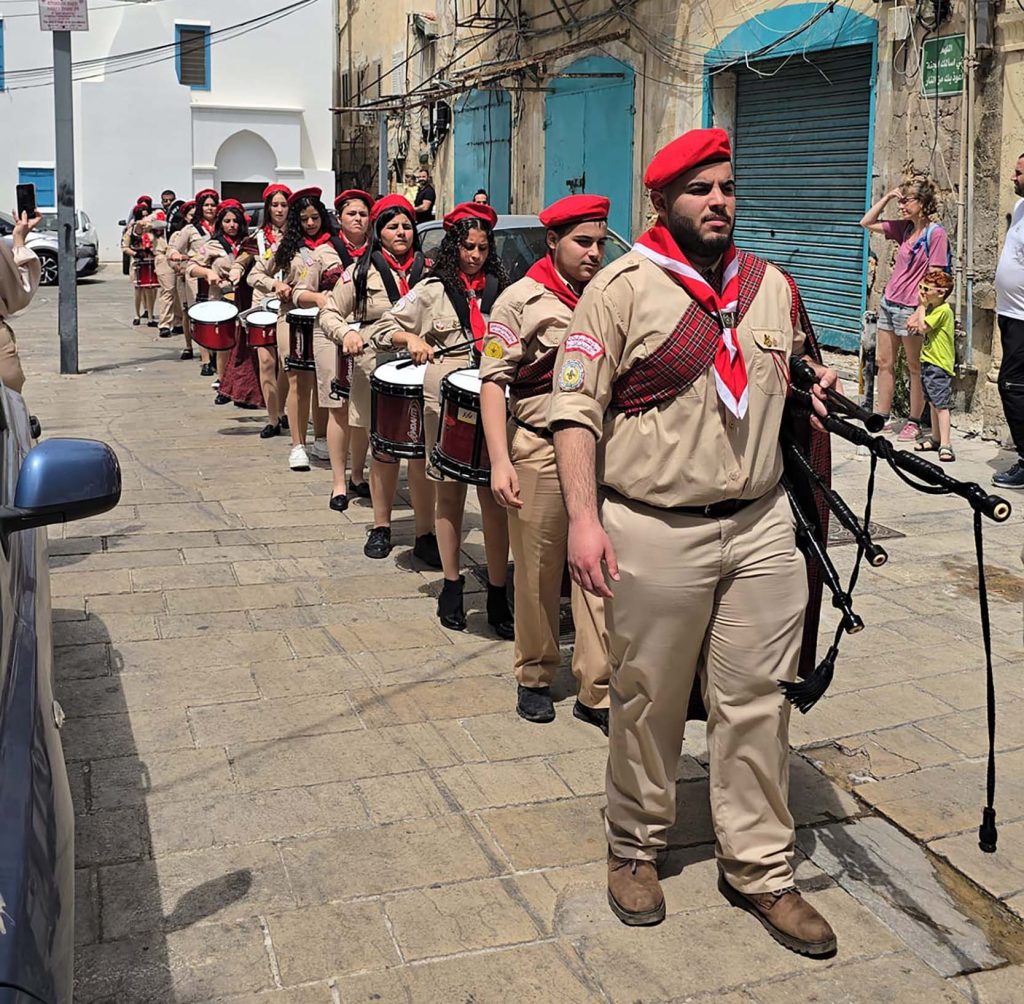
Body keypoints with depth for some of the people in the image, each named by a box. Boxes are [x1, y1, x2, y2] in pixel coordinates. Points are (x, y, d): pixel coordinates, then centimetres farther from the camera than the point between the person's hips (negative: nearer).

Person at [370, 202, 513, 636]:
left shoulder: (501, 288, 12)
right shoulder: (432, 290, 5)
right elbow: (382, 329, 4)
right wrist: (411, 339, -15)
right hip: (446, 402, 0)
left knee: (494, 497, -4)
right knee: (450, 496, 9)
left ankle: (497, 595, 3)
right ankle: (451, 586, 21)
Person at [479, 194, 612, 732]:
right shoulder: (522, 299, -2)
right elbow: (494, 382, -6)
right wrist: (500, 461, -14)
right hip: (540, 449, -3)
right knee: (538, 573, 8)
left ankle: (596, 692, 9)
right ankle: (535, 677, 26)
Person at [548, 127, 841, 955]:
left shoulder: (773, 287, 11)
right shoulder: (622, 288, -5)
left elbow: (801, 371, 30)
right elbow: (577, 406, -9)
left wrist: (822, 385, 8)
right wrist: (583, 518, -16)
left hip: (761, 527, 5)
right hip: (657, 534, -4)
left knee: (757, 704, 9)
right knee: (647, 704, 9)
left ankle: (760, 868, 24)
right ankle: (636, 849, 30)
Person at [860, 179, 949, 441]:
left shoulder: (935, 233, -10)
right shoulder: (904, 228, 9)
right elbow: (867, 223, 18)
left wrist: (921, 310, -21)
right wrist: (887, 197, 8)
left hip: (910, 308, -7)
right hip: (889, 302, 7)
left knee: (915, 368, 3)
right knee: (883, 363, 10)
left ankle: (915, 422, 11)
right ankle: (882, 418, 18)